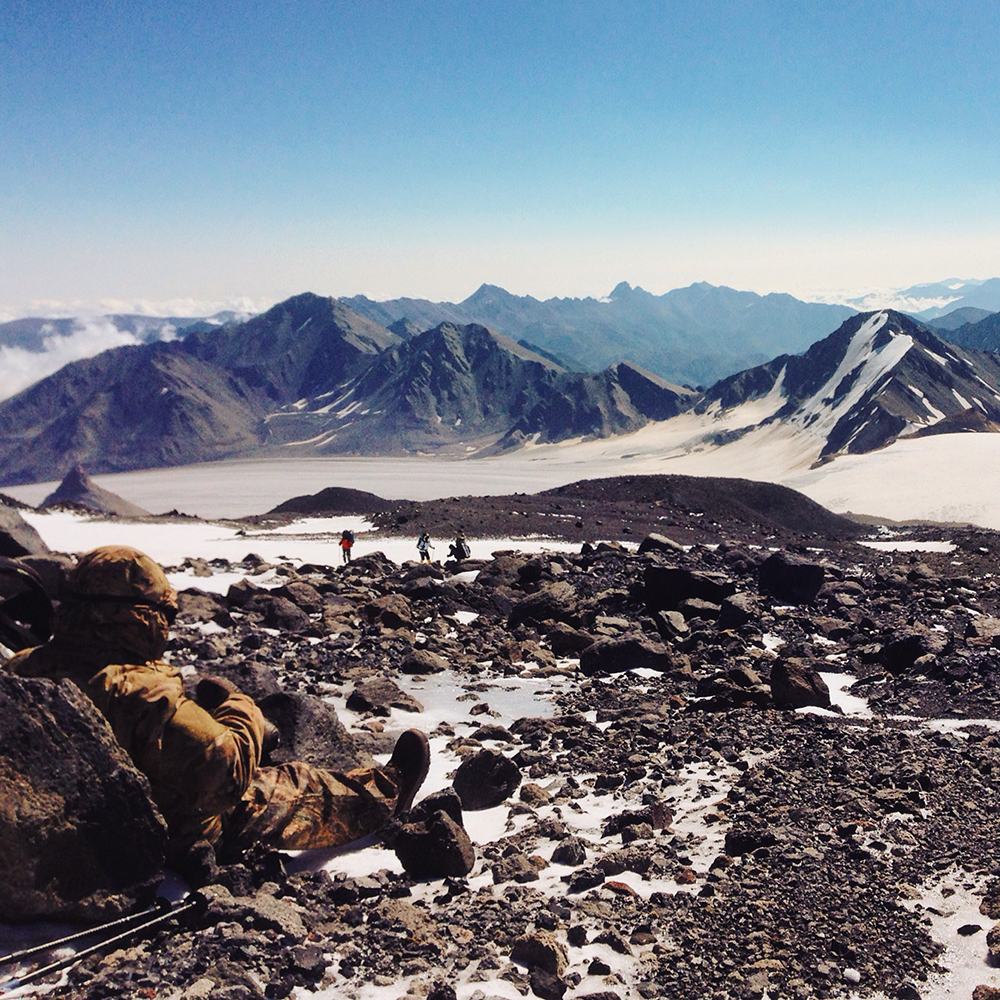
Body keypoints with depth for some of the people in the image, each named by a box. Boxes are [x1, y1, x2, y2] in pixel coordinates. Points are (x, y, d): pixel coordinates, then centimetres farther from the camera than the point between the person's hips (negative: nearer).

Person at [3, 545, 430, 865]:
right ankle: (384, 793, 38)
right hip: (169, 847, -8)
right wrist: (241, 707, -12)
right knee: (297, 788, 11)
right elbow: (228, 769, -32)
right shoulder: (141, 694, -36)